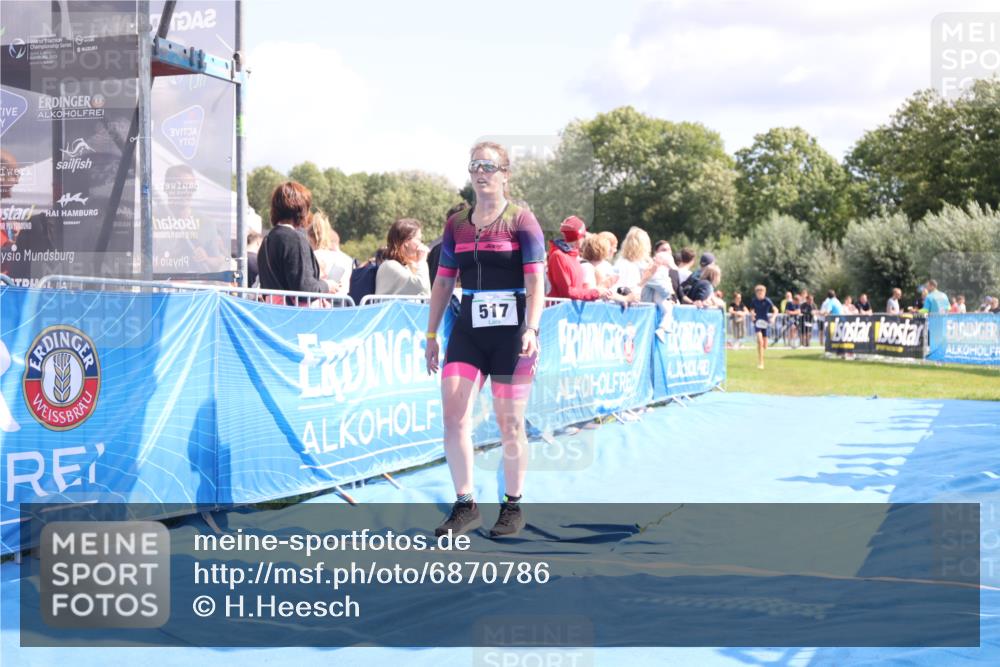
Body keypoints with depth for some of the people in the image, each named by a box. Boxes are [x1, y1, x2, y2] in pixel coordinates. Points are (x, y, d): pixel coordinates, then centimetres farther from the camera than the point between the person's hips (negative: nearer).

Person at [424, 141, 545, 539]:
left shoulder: (521, 220, -3)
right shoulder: (456, 224, 10)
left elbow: (536, 281, -9)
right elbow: (443, 282, 13)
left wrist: (531, 330, -20)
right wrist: (431, 334, 10)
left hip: (510, 332, -4)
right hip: (467, 330, 4)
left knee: (509, 422, 3)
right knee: (453, 414, -7)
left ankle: (513, 507, 18)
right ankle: (465, 506, 4)